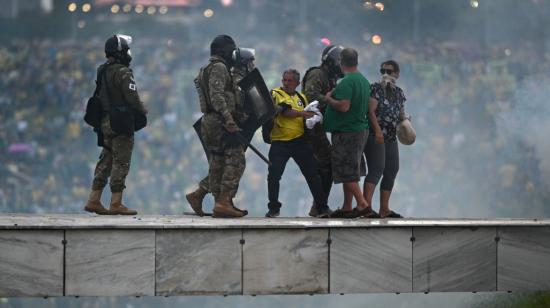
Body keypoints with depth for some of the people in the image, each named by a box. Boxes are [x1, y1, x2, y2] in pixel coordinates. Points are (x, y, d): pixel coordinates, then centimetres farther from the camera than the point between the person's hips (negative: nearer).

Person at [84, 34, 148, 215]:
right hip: (121, 124, -8)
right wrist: (143, 112, -2)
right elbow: (132, 98, -19)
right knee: (121, 163, -4)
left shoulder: (102, 71, 11)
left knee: (106, 161, 13)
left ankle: (94, 200, 14)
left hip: (105, 123, 8)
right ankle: (116, 204, -4)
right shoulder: (123, 73, -15)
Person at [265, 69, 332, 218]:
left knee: (312, 174, 1)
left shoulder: (301, 98, 16)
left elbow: (308, 117, 22)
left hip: (299, 140, 3)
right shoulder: (276, 94, 1)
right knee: (274, 175, -6)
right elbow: (285, 112, -14)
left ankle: (322, 208, 7)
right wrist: (302, 113, -25)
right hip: (279, 142, -3)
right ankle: (273, 208, 7)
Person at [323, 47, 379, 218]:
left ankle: (363, 205, -12)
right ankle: (346, 208, 18)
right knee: (350, 172, 14)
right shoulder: (364, 80, 13)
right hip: (360, 128, 10)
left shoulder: (347, 81, -18)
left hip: (346, 132, -10)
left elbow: (344, 106, -27)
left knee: (347, 172, -7)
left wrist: (329, 99, -10)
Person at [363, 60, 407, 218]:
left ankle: (384, 209, 16)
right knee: (376, 169, -18)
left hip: (391, 138, 8)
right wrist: (378, 130, -24)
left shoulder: (399, 92, 16)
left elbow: (401, 113, 21)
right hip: (375, 136, -8)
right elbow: (371, 111, -13)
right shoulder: (375, 88, -5)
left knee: (391, 172, 9)